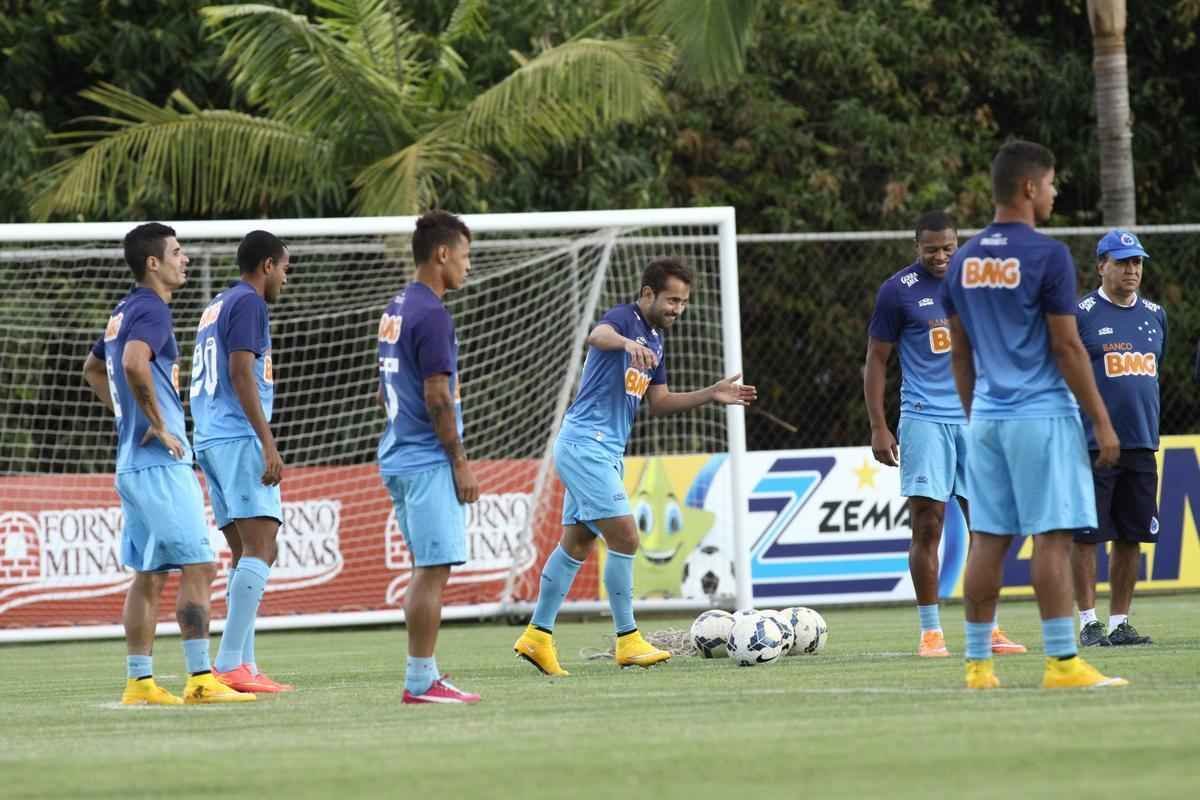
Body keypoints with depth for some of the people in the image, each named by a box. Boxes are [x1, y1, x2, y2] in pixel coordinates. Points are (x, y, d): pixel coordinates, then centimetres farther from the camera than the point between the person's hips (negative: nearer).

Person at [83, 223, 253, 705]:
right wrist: (159, 425, -21)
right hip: (160, 462, -10)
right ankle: (200, 679, -12)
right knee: (198, 565, -9)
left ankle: (139, 682, 9)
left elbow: (93, 368, 33)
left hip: (133, 462, 10)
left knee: (149, 574, 10)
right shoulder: (151, 310, -12)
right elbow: (134, 363, -31)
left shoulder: (124, 312, 17)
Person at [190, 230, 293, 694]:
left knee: (248, 554, 10)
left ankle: (243, 665, 5)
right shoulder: (247, 303, -6)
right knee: (259, 548, -14)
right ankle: (231, 663, -22)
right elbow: (241, 375, -16)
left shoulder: (216, 307, 22)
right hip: (239, 438, -10)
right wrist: (268, 443, -18)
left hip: (211, 441, 10)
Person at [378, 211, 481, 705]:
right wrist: (460, 462, -14)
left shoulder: (396, 309, 15)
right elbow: (437, 397, -18)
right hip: (430, 461, -10)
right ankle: (421, 682, -8)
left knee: (426, 568, 14)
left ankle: (424, 676, 16)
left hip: (400, 458, 10)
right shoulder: (431, 315, -15)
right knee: (433, 570, -8)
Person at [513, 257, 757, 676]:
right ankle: (628, 641, -6)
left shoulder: (654, 339, 16)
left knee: (576, 544, 12)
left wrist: (711, 395, 10)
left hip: (605, 450, 10)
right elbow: (598, 336, -37)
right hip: (586, 444, -10)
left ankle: (538, 636, 17)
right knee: (624, 538, -11)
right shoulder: (625, 318, -13)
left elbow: (657, 402, 21)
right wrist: (627, 343, -60)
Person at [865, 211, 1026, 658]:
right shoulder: (898, 290, -2)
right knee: (927, 524, -7)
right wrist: (879, 428, -4)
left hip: (976, 417, 3)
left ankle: (988, 629, 10)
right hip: (924, 417, -3)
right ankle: (930, 630, -2)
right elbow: (876, 360, 2)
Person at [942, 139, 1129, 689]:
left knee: (988, 539, 8)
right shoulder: (1047, 256, -11)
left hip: (986, 417, 6)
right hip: (1043, 416, -6)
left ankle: (978, 664, 9)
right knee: (1052, 538, -6)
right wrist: (1102, 423, -6)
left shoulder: (964, 260, 10)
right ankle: (1061, 662, -8)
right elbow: (1067, 348, -11)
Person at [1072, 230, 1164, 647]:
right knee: (1086, 535, -4)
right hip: (1092, 446, -6)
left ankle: (1120, 622, 13)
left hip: (1142, 445, 6)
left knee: (1132, 536, 6)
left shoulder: (1155, 315, 14)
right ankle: (1088, 623, 1)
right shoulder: (1080, 314, -4)